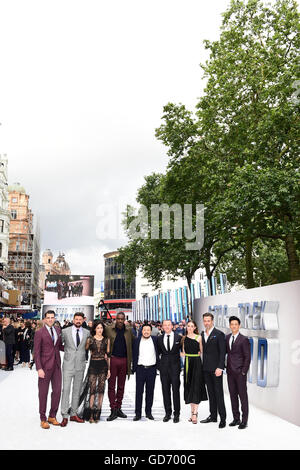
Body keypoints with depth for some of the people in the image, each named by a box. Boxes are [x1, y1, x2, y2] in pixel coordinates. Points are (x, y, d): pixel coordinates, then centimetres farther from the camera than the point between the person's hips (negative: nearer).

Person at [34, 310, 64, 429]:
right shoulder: (39, 333, -8)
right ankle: (43, 419, 18)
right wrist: (39, 368, -15)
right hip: (45, 366, -5)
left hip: (56, 365, 5)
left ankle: (52, 416, 23)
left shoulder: (58, 330, 9)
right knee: (43, 392, 5)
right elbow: (36, 352, -9)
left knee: (57, 391, 8)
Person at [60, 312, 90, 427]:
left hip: (80, 365, 3)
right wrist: (67, 350, -1)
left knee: (77, 390, 9)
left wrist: (81, 352, 5)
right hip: (68, 365, -2)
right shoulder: (65, 331, -2)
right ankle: (64, 416, 3)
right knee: (66, 389, -5)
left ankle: (73, 414, 20)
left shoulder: (87, 333, 4)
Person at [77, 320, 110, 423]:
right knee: (92, 389, -5)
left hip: (103, 365, 2)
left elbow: (108, 355, 7)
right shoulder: (90, 339, 1)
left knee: (101, 389, 4)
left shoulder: (106, 340, 5)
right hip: (93, 365, -2)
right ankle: (90, 415, 3)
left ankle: (97, 413, 13)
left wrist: (109, 369, 5)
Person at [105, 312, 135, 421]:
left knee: (121, 386, 10)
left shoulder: (129, 331, 8)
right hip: (112, 360, -2)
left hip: (124, 361, 3)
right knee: (111, 386, -1)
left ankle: (118, 408, 20)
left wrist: (130, 358, 5)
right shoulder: (109, 329, 2)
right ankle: (113, 410, 4)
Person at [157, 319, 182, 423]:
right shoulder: (160, 339, 7)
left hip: (175, 366, -2)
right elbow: (158, 352, 13)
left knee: (175, 390, 1)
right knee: (165, 391, 7)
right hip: (164, 367, 3)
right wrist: (158, 364, 4)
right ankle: (168, 413, 18)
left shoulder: (178, 338, -1)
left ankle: (176, 414, 11)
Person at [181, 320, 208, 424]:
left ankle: (195, 413, -5)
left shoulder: (198, 337, -2)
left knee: (196, 387, -6)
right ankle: (192, 411, 18)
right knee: (189, 387, 8)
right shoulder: (184, 338, 8)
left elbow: (202, 351, 2)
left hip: (197, 363, -4)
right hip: (187, 363, 4)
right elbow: (183, 352, 13)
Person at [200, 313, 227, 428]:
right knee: (211, 393, 12)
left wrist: (220, 367, -18)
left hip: (216, 368, -6)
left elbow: (222, 352, -11)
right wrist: (202, 366, 7)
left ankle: (223, 418, 5)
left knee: (218, 393, -3)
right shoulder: (202, 334, 11)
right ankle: (213, 416, 21)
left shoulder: (219, 334, -8)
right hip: (206, 369, 6)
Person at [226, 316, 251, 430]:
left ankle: (244, 420, 10)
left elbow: (247, 357, -7)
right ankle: (236, 418, 21)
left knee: (243, 395, 1)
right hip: (230, 371, 5)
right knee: (233, 395, 10)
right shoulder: (227, 338, 9)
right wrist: (226, 367, 6)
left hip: (240, 372, -5)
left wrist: (244, 371, -11)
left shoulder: (244, 339, -8)